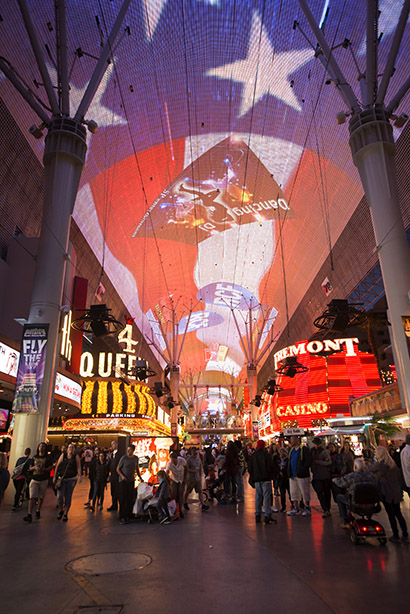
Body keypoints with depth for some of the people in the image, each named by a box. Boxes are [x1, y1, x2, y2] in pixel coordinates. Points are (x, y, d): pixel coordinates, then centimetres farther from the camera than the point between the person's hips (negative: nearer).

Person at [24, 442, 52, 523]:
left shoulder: (47, 458, 2)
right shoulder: (34, 457, 10)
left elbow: (51, 467, -2)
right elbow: (30, 468, 12)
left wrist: (43, 469, -19)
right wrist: (34, 467, -10)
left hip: (44, 480, -1)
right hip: (34, 479, 1)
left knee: (41, 497, 9)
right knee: (32, 497, -12)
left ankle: (38, 512, 28)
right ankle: (29, 515, -17)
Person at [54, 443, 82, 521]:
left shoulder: (76, 457, 3)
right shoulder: (63, 456, 5)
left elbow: (78, 467, -3)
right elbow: (57, 466, 9)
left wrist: (79, 476, -17)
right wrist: (55, 476, 5)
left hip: (71, 479, 0)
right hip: (61, 479, 0)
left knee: (68, 497, 2)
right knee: (59, 496, -7)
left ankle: (65, 514, 15)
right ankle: (60, 510, 19)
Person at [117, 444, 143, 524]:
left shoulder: (136, 458, 3)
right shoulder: (123, 458, -10)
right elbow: (118, 469, -3)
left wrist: (140, 477, 17)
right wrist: (122, 476, -18)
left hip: (131, 481, 4)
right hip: (123, 481, -4)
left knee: (130, 500, 5)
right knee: (122, 499, -2)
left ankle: (128, 516, 15)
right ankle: (122, 517, 6)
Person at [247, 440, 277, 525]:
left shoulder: (252, 456, 7)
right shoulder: (266, 455, -8)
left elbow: (249, 468, 12)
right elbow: (270, 467, -9)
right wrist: (270, 476, 6)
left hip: (256, 479, 5)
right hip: (266, 479, -5)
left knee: (258, 497, 11)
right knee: (266, 497, -3)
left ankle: (257, 516, 15)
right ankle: (267, 516, -6)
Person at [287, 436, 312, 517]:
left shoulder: (304, 449, -9)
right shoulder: (291, 450, 13)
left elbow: (308, 462, -15)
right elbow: (289, 461, 20)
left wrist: (301, 471, -21)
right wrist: (289, 472, 8)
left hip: (302, 475, -7)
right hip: (293, 476, 7)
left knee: (304, 492, 2)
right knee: (293, 492, 11)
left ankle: (307, 509, 14)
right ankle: (295, 508, 22)